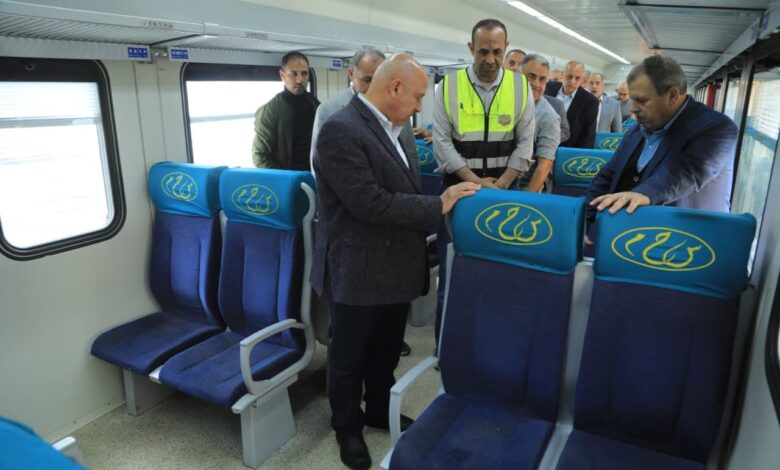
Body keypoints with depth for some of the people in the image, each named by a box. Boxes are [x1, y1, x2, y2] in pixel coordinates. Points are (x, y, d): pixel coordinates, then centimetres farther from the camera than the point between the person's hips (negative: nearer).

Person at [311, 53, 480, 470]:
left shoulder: (392, 129, 7)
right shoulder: (341, 130, -21)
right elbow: (370, 204, -28)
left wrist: (440, 203, 1)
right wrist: (439, 205, -21)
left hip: (394, 266, 8)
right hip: (358, 272, -8)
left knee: (386, 351, 24)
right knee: (349, 358, 15)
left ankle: (380, 411, 47)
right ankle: (347, 427, 38)